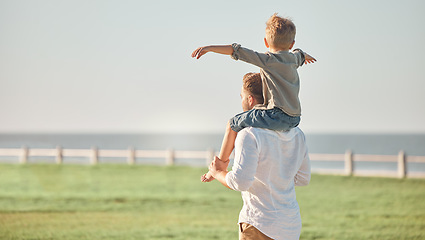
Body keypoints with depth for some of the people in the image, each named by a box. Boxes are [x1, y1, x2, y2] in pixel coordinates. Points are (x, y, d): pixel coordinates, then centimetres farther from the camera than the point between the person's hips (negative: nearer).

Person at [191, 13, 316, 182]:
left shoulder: (267, 60, -7)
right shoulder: (294, 58, 14)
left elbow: (237, 51, -15)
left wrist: (209, 48, -18)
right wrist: (304, 55, 65)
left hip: (277, 116, -8)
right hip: (294, 120, 8)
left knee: (233, 124, 6)